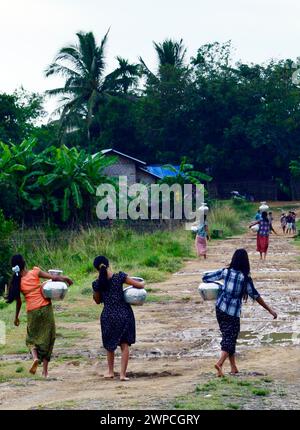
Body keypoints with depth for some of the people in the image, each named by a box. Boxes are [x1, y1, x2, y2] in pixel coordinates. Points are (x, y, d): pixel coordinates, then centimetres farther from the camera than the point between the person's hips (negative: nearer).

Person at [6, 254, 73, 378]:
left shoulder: (16, 281, -2)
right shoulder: (34, 272, -8)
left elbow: (19, 302, 6)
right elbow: (54, 278, -14)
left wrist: (16, 317, 19)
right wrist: (65, 279, 5)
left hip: (32, 311, 2)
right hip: (45, 308, -2)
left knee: (31, 338, 19)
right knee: (47, 339, 8)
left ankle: (35, 358, -11)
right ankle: (45, 370, 6)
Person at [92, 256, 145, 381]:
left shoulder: (97, 284, -6)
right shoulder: (119, 277, -11)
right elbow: (139, 285, -8)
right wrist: (142, 283, 13)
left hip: (108, 316, 1)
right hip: (124, 314, -1)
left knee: (110, 345, 21)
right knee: (124, 345, 8)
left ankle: (110, 372, 31)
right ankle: (123, 374, 1)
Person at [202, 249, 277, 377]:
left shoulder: (226, 272, -3)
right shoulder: (245, 278, -11)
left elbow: (205, 278, 1)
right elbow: (255, 296, -7)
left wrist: (218, 280, 20)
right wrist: (269, 310, 0)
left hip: (220, 308, 4)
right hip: (233, 312, -4)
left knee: (227, 337, 15)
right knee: (230, 338, -1)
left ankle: (233, 367, 18)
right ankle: (220, 363, -24)